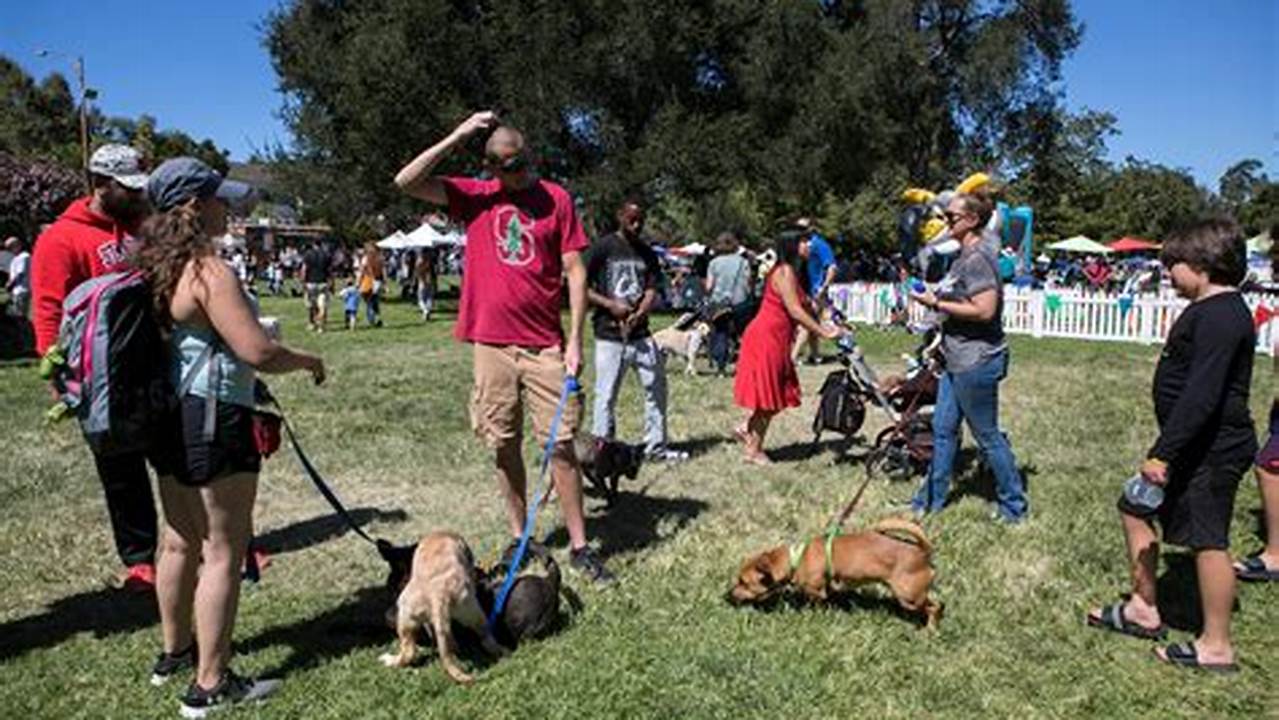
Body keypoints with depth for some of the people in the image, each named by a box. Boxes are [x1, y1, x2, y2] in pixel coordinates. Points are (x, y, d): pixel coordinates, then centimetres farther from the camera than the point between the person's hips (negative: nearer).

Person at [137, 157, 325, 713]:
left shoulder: (160, 268, 8)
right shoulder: (210, 271, -19)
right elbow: (257, 352, -24)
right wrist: (308, 361, -7)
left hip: (169, 417, 10)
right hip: (212, 418, -9)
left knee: (181, 541, 22)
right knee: (223, 552, 0)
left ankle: (175, 651, 38)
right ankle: (210, 684, 9)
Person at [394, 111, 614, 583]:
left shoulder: (556, 198, 2)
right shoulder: (474, 196, 5)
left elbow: (575, 270, 1)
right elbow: (406, 182, -4)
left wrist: (575, 340, -5)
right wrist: (458, 136, -7)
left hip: (545, 345, -1)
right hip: (491, 344, 2)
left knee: (560, 444, -1)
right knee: (503, 447, 9)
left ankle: (579, 546, 9)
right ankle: (519, 538, 24)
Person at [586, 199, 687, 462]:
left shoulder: (647, 253, 12)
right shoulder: (603, 248, -3)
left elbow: (652, 290, 6)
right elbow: (582, 287, -4)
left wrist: (637, 316, -13)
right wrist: (611, 305, -15)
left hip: (640, 333, 5)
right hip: (609, 335, -5)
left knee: (656, 387, 8)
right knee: (606, 395, -1)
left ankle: (656, 445, 21)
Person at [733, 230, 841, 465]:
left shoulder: (793, 273, 15)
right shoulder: (784, 272, -16)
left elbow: (805, 306, 12)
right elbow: (795, 311, -22)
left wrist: (824, 327, 2)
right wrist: (823, 332, -20)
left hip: (776, 339, 10)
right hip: (766, 338, -10)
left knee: (780, 393, 13)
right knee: (767, 393, 0)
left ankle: (746, 428, 24)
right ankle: (753, 451, 10)